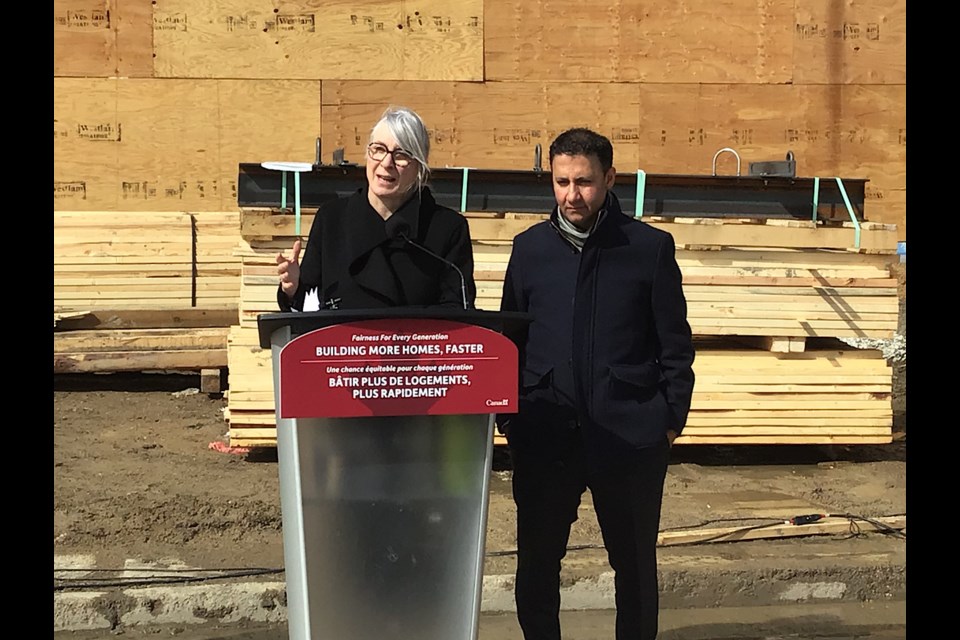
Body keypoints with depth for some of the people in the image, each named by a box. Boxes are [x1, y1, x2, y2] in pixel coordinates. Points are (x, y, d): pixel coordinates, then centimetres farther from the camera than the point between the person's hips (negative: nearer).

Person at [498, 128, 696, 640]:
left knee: (635, 564, 9)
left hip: (629, 433, -1)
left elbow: (675, 344, 4)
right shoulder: (530, 247, 8)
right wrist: (505, 415, 5)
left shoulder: (651, 246, 2)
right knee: (536, 562, 7)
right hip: (544, 432, 2)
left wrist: (672, 418, -1)